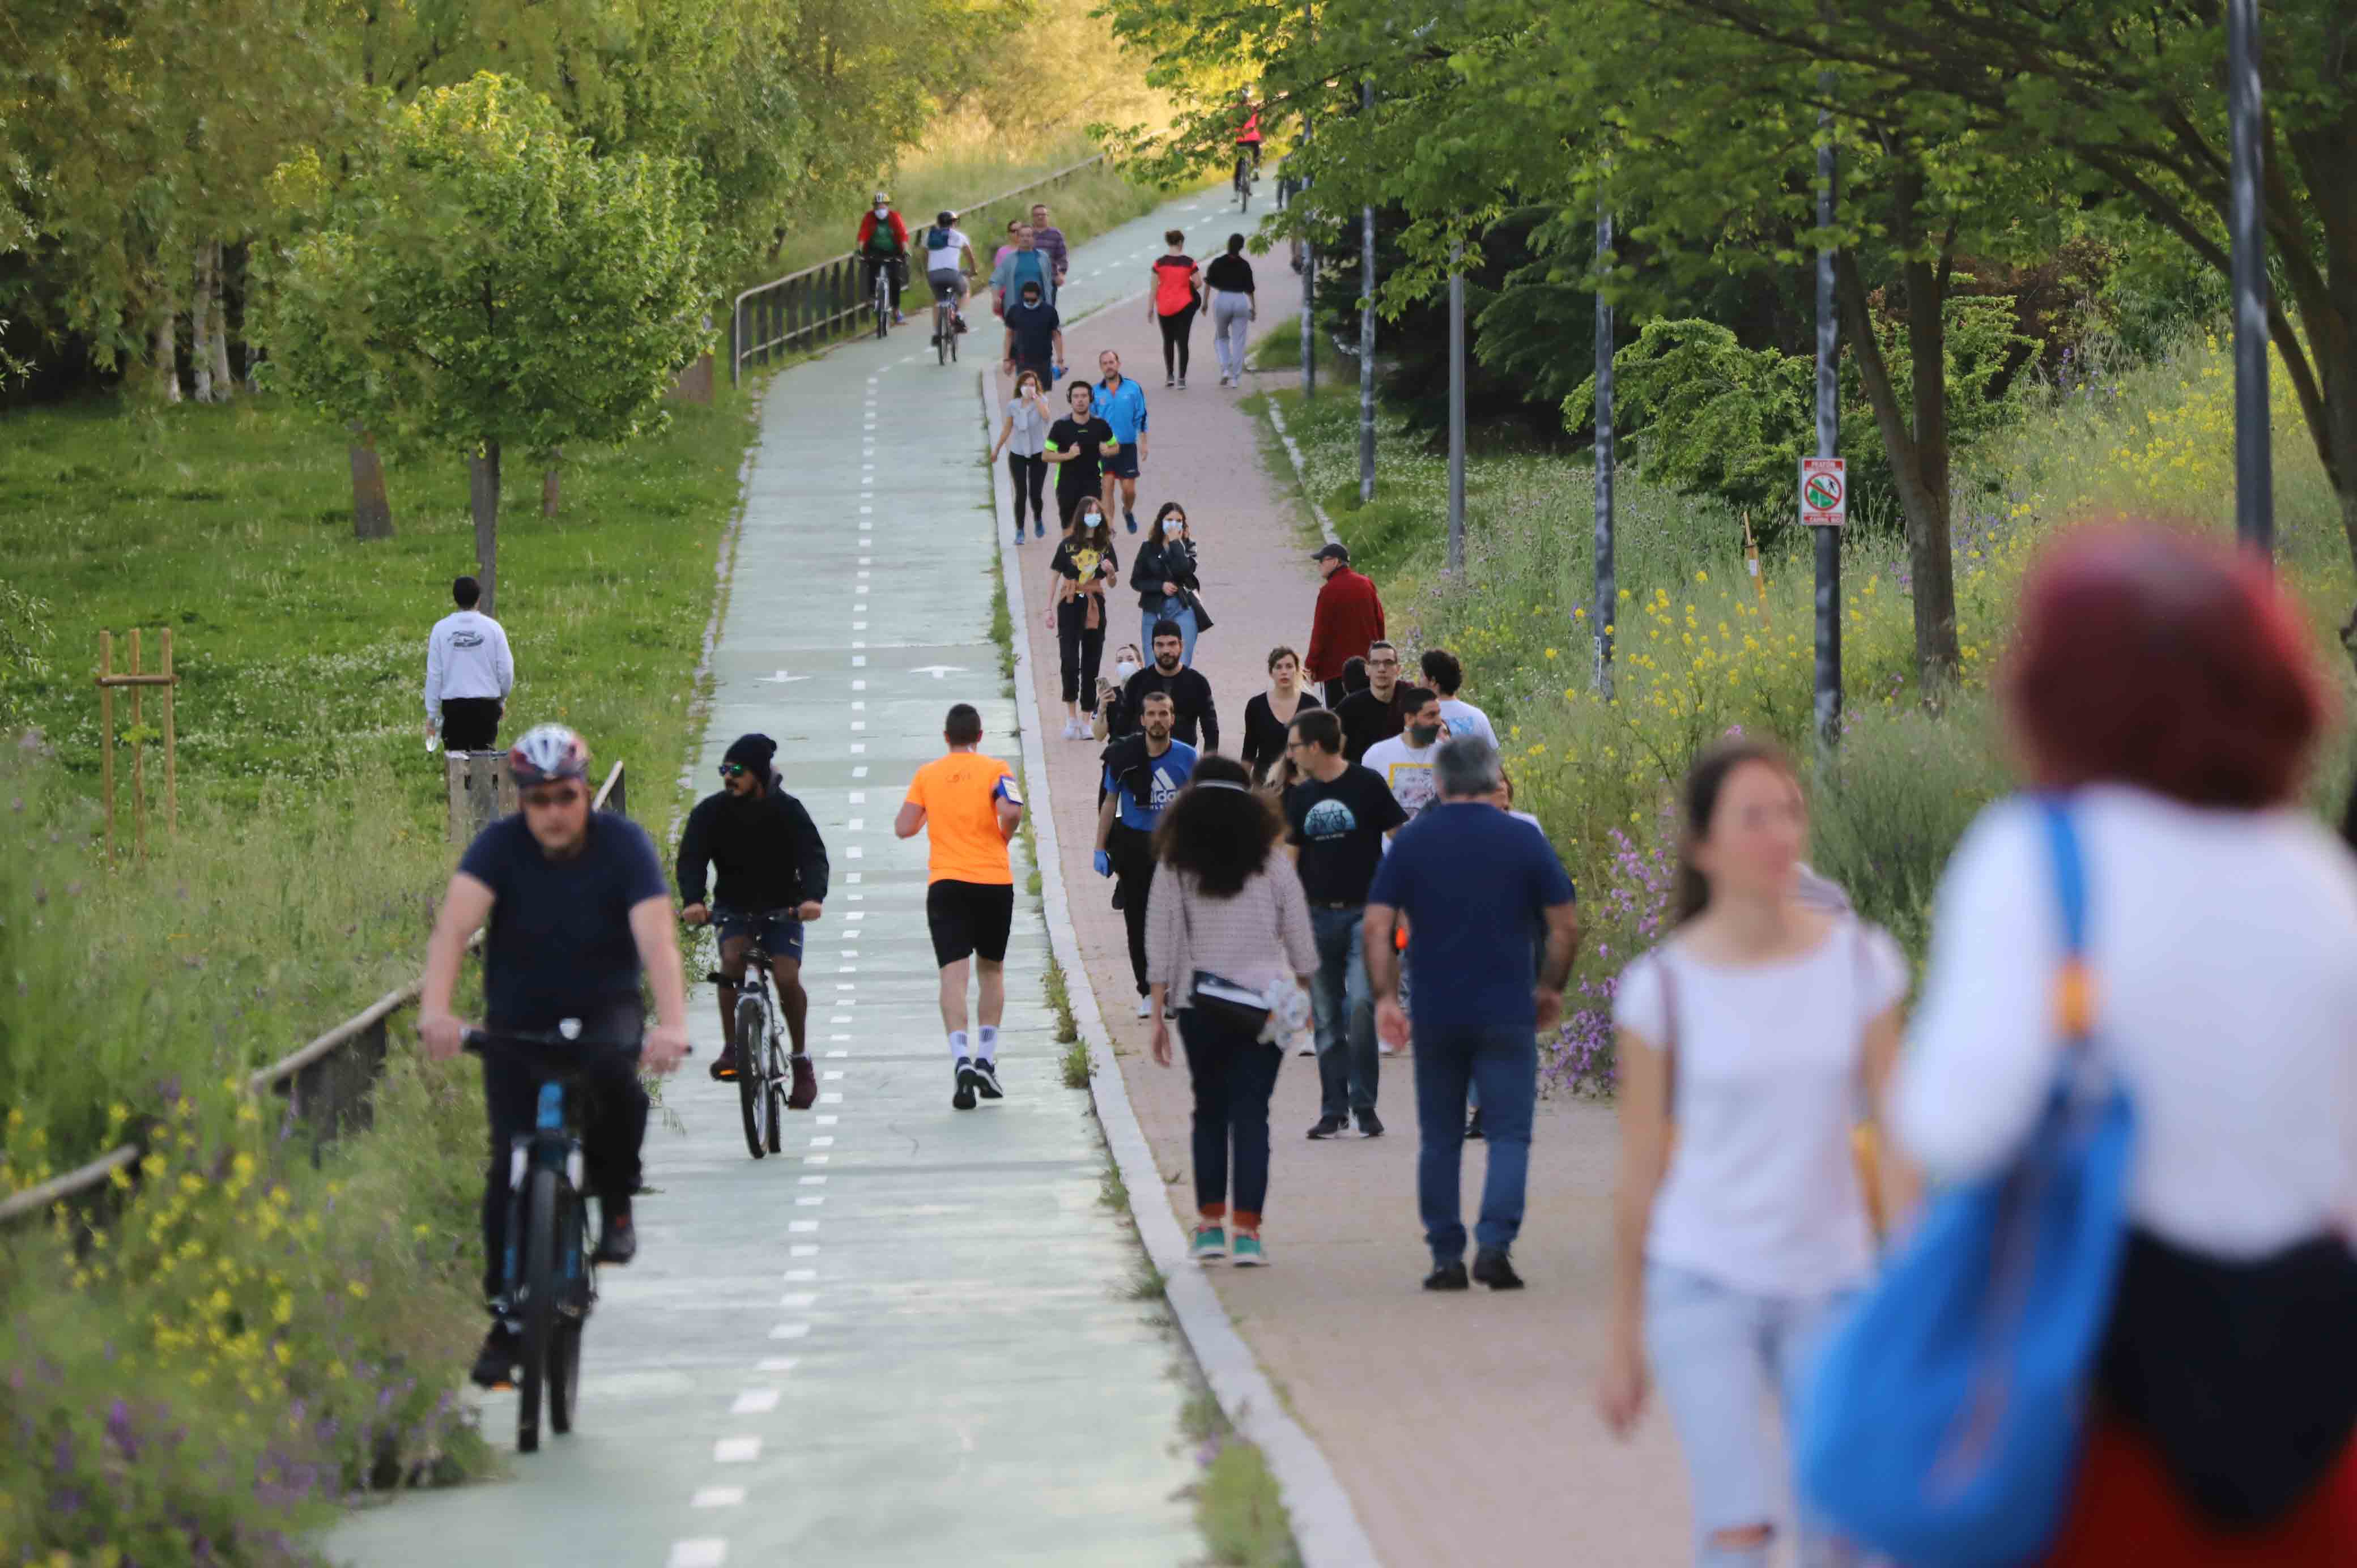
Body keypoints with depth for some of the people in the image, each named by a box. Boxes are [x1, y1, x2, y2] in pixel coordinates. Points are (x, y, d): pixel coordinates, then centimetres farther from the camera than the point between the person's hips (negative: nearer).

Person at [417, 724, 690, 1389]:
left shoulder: (624, 845, -19)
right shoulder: (500, 846, -18)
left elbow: (656, 939, -31)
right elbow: (454, 925, -33)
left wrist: (672, 1026, -49)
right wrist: (435, 1011, -51)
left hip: (604, 1010, -1)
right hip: (518, 1018, 1)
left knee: (612, 1077, -35)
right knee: (510, 1165, -9)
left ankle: (615, 1203, -10)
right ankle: (507, 1319, 3)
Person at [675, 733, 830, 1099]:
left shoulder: (787, 811, -14)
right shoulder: (711, 812, -12)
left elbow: (812, 856, -25)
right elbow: (691, 858, -23)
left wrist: (813, 897, -46)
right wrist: (692, 900, -44)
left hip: (782, 908, -1)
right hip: (734, 907, 1)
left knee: (787, 977, -18)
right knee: (732, 959, -29)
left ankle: (801, 1061, 2)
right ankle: (731, 1047, -19)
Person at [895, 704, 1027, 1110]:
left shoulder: (927, 775, 6)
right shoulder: (995, 770, 1)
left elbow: (904, 827, 2)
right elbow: (1011, 810, -16)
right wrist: (1005, 837, 5)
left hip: (946, 884, 0)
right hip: (994, 881, 0)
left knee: (954, 974, -7)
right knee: (992, 970, 17)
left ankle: (962, 1061, -25)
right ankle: (986, 1059, 11)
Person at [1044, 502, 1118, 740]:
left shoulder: (1105, 547, 6)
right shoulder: (1068, 545, -1)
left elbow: (1113, 585, 9)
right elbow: (1054, 577, 3)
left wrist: (1111, 572, -14)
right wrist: (1049, 610, -2)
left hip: (1094, 608, 2)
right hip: (1070, 606, -2)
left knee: (1091, 665, 4)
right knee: (1069, 661, -13)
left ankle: (1085, 722, 10)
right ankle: (1071, 717, -3)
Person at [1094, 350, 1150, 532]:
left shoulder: (1133, 388, -1)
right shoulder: (1096, 392, 1)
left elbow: (1141, 417, 3)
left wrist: (1143, 444, 0)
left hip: (1127, 447, 0)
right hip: (1104, 448, 0)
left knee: (1129, 490, 1)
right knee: (1106, 488, -1)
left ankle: (1128, 512, 33)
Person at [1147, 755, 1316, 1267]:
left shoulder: (1175, 866, -2)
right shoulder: (1271, 863, 0)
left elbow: (1162, 944, -3)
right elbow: (1299, 937, 4)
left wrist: (1158, 1013, 2)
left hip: (1199, 1007, 0)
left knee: (1209, 1111, 15)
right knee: (1252, 1114, 1)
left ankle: (1210, 1225, 14)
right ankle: (1246, 1231, -6)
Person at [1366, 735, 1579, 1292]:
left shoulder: (1411, 842, 3)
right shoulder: (1522, 840, -1)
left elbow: (1376, 926, -4)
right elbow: (1565, 924, -1)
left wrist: (1385, 997, -2)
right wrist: (1550, 987, 12)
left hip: (1434, 1015, 2)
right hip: (1506, 1012, -2)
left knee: (1440, 1139, 12)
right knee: (1509, 1135, 1)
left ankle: (1446, 1257, 11)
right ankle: (1495, 1244, -17)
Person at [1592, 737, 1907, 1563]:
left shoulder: (1860, 963, -1)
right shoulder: (1665, 987, -5)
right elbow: (1640, 1170, 1)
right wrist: (1624, 1343, 4)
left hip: (1829, 1281, 2)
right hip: (1703, 1281, -2)